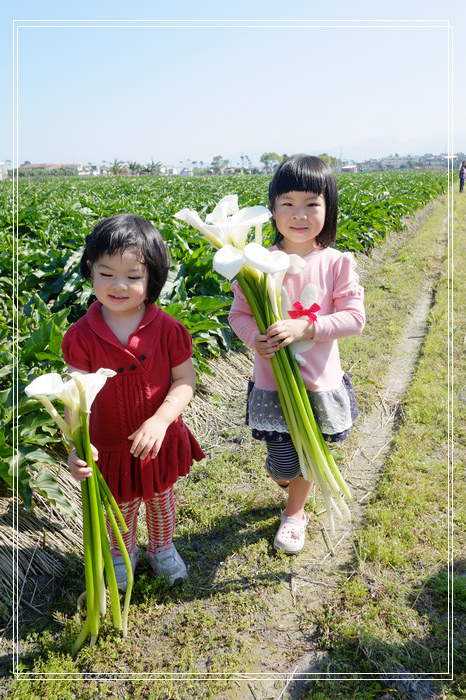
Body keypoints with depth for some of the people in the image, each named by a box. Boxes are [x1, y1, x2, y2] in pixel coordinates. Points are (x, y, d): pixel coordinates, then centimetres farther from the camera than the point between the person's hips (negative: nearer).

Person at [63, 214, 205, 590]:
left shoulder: (165, 328, -19)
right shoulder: (83, 335, -18)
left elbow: (185, 379, -14)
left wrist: (160, 420, -28)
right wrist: (75, 444, -31)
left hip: (160, 441, 0)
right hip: (111, 445, 0)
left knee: (161, 501, 26)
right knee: (121, 508, 24)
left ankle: (162, 548, 56)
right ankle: (122, 554, 56)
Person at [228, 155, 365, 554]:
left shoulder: (337, 264, -9)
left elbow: (354, 318, -10)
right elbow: (238, 313, -1)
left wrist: (305, 328, -24)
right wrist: (254, 338, -22)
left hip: (320, 382, 0)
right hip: (272, 382, 0)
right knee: (282, 465, 6)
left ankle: (295, 512, 46)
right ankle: (292, 482, 46)